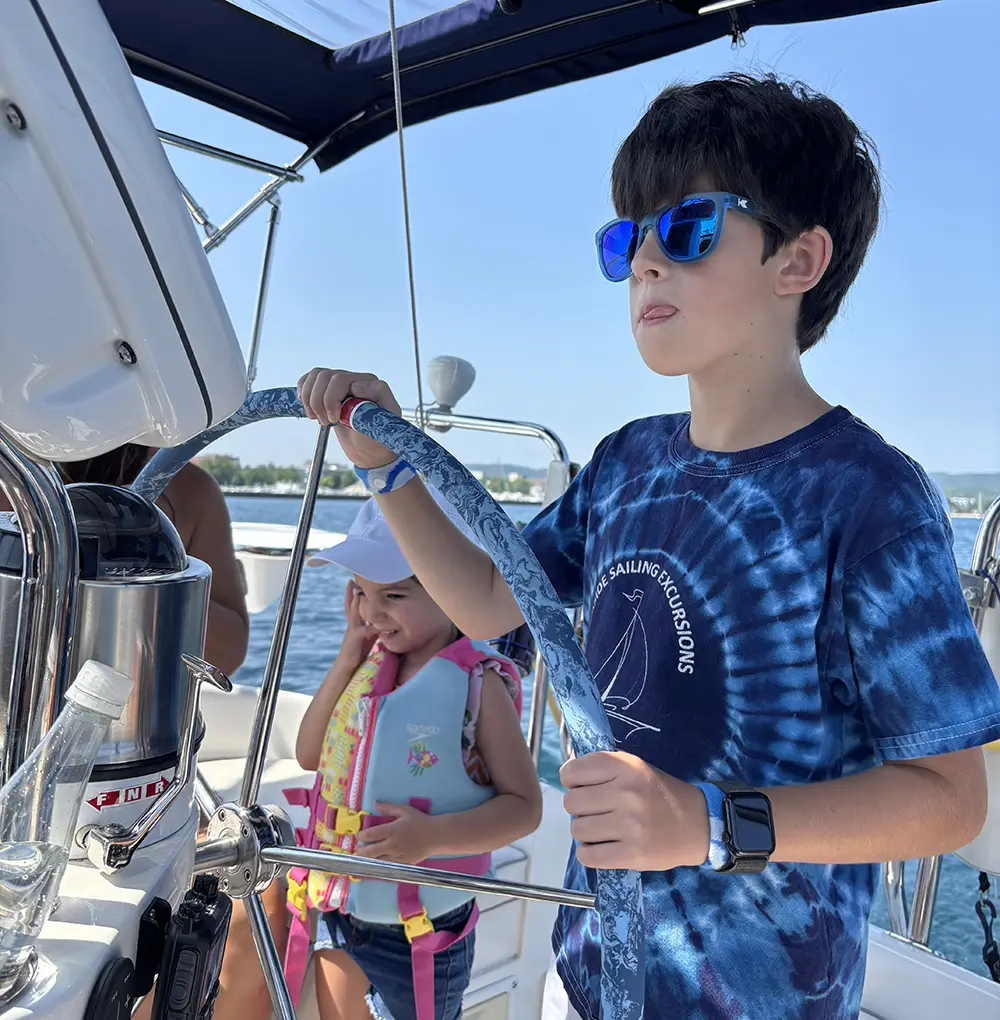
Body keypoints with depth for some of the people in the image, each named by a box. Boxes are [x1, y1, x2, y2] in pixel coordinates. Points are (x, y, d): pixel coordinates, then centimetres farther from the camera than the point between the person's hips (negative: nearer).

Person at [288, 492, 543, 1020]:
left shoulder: (477, 682, -19)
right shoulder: (369, 664, -2)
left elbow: (524, 804, -16)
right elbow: (309, 754, 2)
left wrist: (433, 836, -31)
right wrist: (347, 659, -8)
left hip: (421, 931, -5)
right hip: (338, 912, 6)